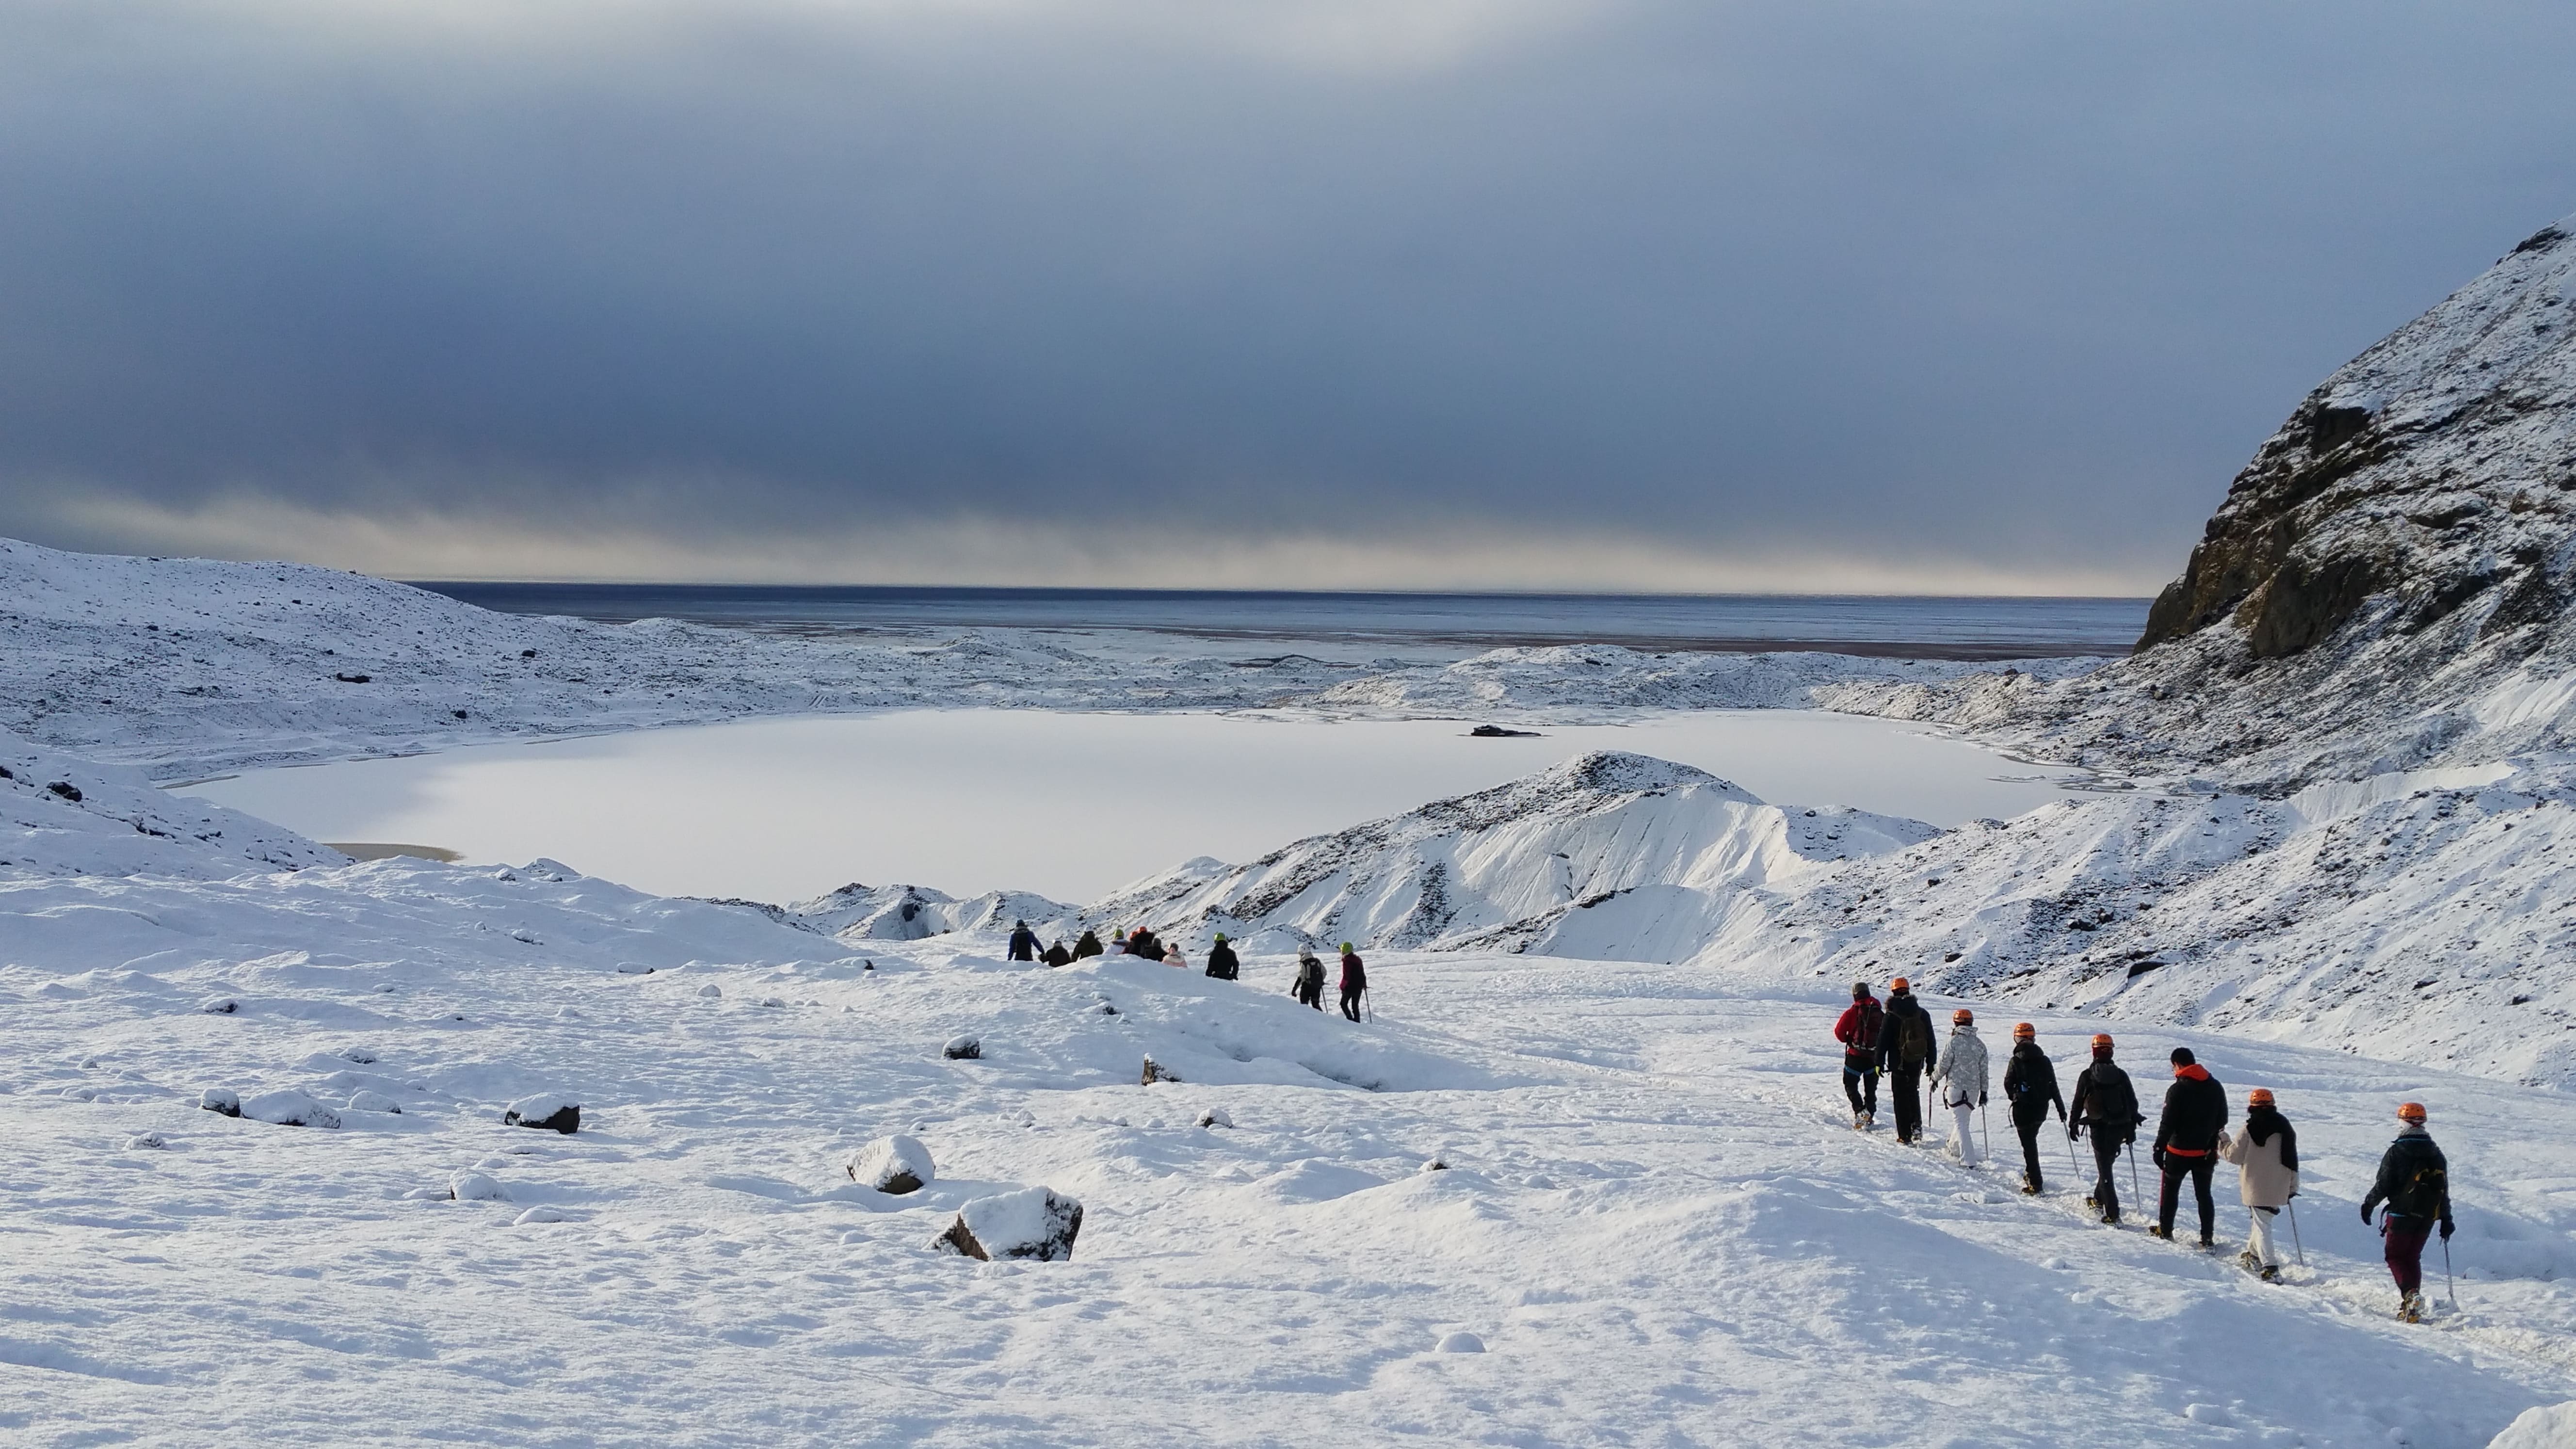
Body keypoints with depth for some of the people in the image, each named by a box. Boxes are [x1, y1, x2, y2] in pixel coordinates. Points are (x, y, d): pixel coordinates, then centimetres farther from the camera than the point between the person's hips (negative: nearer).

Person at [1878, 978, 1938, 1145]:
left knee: (1901, 1097, 3)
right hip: (1918, 1063, 4)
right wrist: (1931, 1063, 15)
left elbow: (1883, 1041, -7)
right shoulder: (1922, 1014, 1)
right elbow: (1931, 1041, 7)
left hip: (1899, 1064, -4)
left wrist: (1879, 1063, 2)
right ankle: (1916, 1124, 11)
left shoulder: (1891, 1017, -10)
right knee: (1913, 1093, 24)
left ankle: (1905, 1135, 1)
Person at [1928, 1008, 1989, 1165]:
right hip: (1974, 1088, 6)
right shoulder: (1980, 1044, 5)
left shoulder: (1954, 1041, -11)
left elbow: (1944, 1065, -8)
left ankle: (1968, 1160, -15)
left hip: (1956, 1087, -6)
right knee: (1965, 1119, 24)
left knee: (1961, 1123, -6)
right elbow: (1984, 1070, 8)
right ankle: (1955, 1147, 46)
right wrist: (1984, 1091, 16)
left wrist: (1935, 1078, 10)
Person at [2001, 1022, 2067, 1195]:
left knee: (2029, 1145, 1)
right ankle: (2031, 1174, 33)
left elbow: (2008, 1085, -6)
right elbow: (2054, 1087, 2)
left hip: (2023, 1110, -4)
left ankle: (2035, 1184, -2)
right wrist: (2061, 1108, 9)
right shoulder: (2044, 1061, -2)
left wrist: (2015, 1097, 15)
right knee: (2031, 1140, 24)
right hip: (2042, 1109, 4)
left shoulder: (2016, 1062, -12)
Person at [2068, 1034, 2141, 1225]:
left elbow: (2078, 1102, 2)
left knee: (2105, 1170, -2)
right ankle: (2099, 1200, 37)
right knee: (2107, 1164, 23)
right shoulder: (2121, 1075, 3)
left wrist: (2073, 1124, 15)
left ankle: (2113, 1214, -10)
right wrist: (2132, 1128, 12)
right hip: (2120, 1128, 4)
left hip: (2099, 1129, -4)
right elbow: (2133, 1103, 4)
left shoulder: (2087, 1076, -5)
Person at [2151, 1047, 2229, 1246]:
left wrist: (2159, 1148, -8)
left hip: (2180, 1151, -5)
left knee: (2170, 1190, 13)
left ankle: (2165, 1230, 22)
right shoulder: (2215, 1087, 2)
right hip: (2206, 1152, 5)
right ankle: (2208, 1237, 6)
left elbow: (2168, 1123, -16)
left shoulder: (2177, 1090, -17)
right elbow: (2222, 1119, 10)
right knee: (2204, 1194, 10)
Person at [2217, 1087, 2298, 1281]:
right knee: (2262, 1220, 23)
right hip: (2279, 1189, 5)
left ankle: (2270, 1268, -15)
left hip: (2257, 1188, -5)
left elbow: (2234, 1155, -7)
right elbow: (2293, 1160, 10)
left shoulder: (2250, 1131, -13)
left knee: (2262, 1225, -5)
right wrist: (2293, 1187, 19)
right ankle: (2254, 1255, 37)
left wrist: (2223, 1142, 12)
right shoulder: (2286, 1128, 5)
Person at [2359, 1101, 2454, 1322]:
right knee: (2413, 1257, 15)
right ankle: (2413, 1305, 8)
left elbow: (2383, 1185, -9)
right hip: (2428, 1217, 5)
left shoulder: (2396, 1153, -9)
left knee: (2395, 1255, 4)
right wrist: (2447, 1220, 16)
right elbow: (2444, 1190, 10)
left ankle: (2410, 1293, -20)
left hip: (2402, 1213, -5)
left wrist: (2368, 1205, 7)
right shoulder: (2437, 1155, 8)